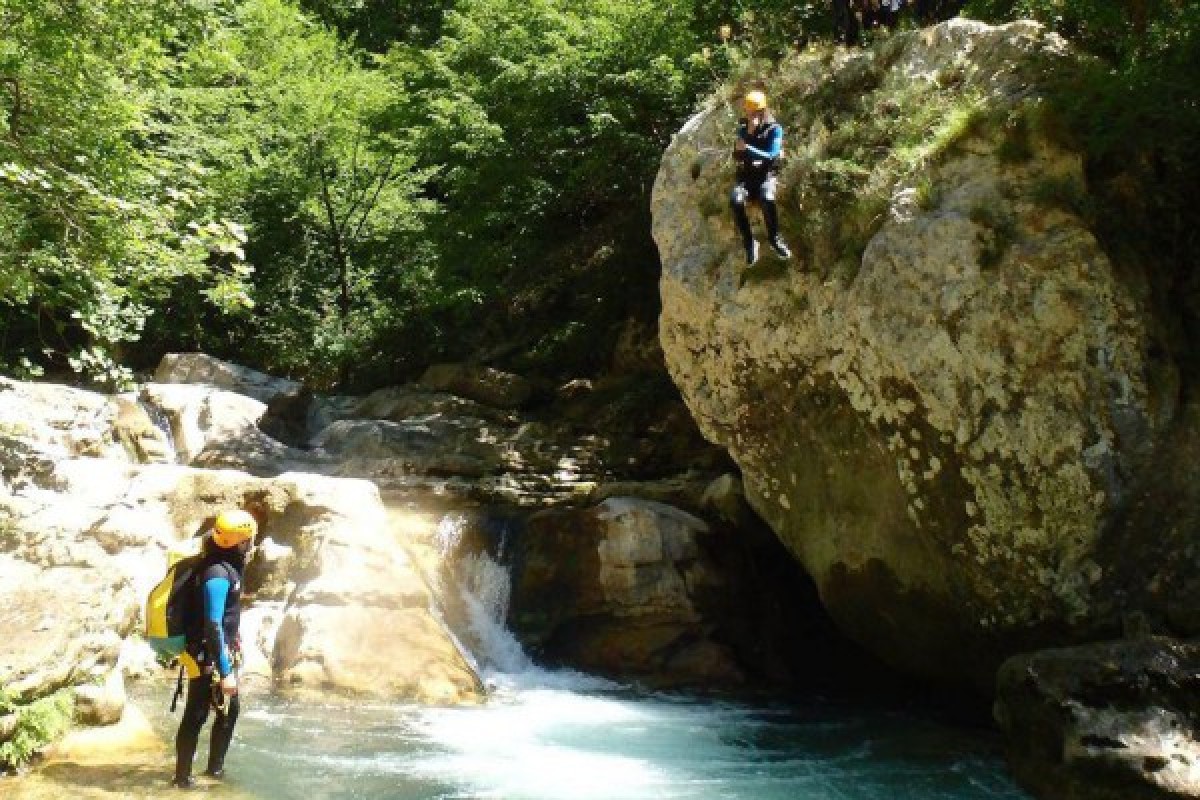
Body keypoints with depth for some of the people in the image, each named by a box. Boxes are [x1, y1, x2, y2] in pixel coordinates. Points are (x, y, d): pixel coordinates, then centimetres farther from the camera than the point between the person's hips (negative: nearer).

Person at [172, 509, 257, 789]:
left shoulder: (226, 566, 6)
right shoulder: (217, 574, -25)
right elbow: (213, 626, -28)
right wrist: (226, 671, -27)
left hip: (222, 652, 10)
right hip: (207, 656, -10)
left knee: (230, 708, 18)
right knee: (196, 715, 2)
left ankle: (215, 767, 31)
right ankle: (182, 776, 13)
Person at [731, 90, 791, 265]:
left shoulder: (774, 129, -4)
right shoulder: (742, 127, 6)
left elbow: (772, 156, -16)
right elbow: (737, 155, -4)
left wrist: (747, 148, -27)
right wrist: (749, 133, -17)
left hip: (766, 174, -2)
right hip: (746, 175, 2)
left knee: (767, 199, -38)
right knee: (736, 200, -32)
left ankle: (774, 238, -14)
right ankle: (749, 242, -18)